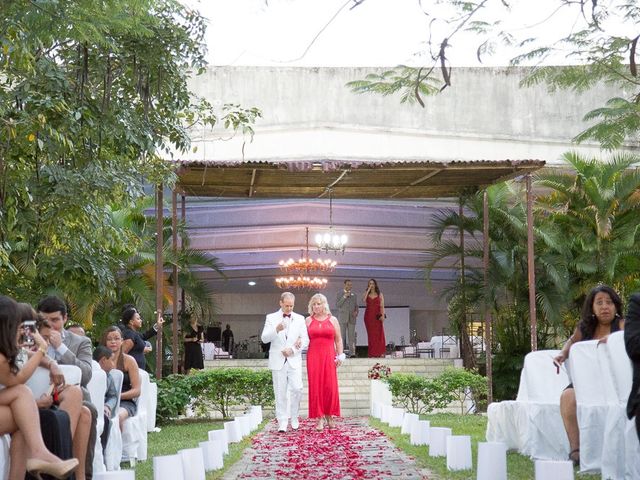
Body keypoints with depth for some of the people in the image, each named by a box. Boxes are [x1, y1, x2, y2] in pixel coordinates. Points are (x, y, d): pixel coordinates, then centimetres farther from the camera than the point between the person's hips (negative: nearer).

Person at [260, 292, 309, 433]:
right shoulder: (271, 318, 6)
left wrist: (292, 349, -9)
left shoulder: (300, 319, 10)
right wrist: (276, 329, -21)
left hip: (294, 360, 1)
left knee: (297, 389, -10)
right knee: (280, 393, 0)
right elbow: (264, 338, -3)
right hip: (278, 361, -1)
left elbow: (305, 340, 6)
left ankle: (294, 417, 9)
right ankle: (282, 422, 6)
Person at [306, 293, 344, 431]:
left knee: (330, 386, -4)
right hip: (313, 356, 0)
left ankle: (329, 416, 9)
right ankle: (319, 418, 0)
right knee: (315, 386, -4)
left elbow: (338, 340, 8)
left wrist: (340, 355, 1)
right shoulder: (308, 320, 10)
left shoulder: (333, 320, 9)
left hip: (329, 356, 0)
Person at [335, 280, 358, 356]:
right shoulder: (340, 294, 7)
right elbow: (337, 305, -3)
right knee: (342, 336, -3)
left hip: (351, 318, 2)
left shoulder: (354, 295, 17)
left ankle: (352, 353, -3)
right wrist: (344, 297, -11)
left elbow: (356, 306, 19)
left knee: (351, 336, -2)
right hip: (342, 318, -2)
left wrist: (356, 312, -3)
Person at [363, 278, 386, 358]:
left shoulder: (380, 295, 8)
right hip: (369, 315, 1)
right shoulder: (366, 294, 10)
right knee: (371, 334, -1)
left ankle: (380, 352, -1)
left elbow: (382, 306, 3)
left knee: (379, 333, -5)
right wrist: (368, 290, -10)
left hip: (377, 316, -1)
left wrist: (383, 315, -10)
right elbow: (363, 300, -12)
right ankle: (372, 353, 0)